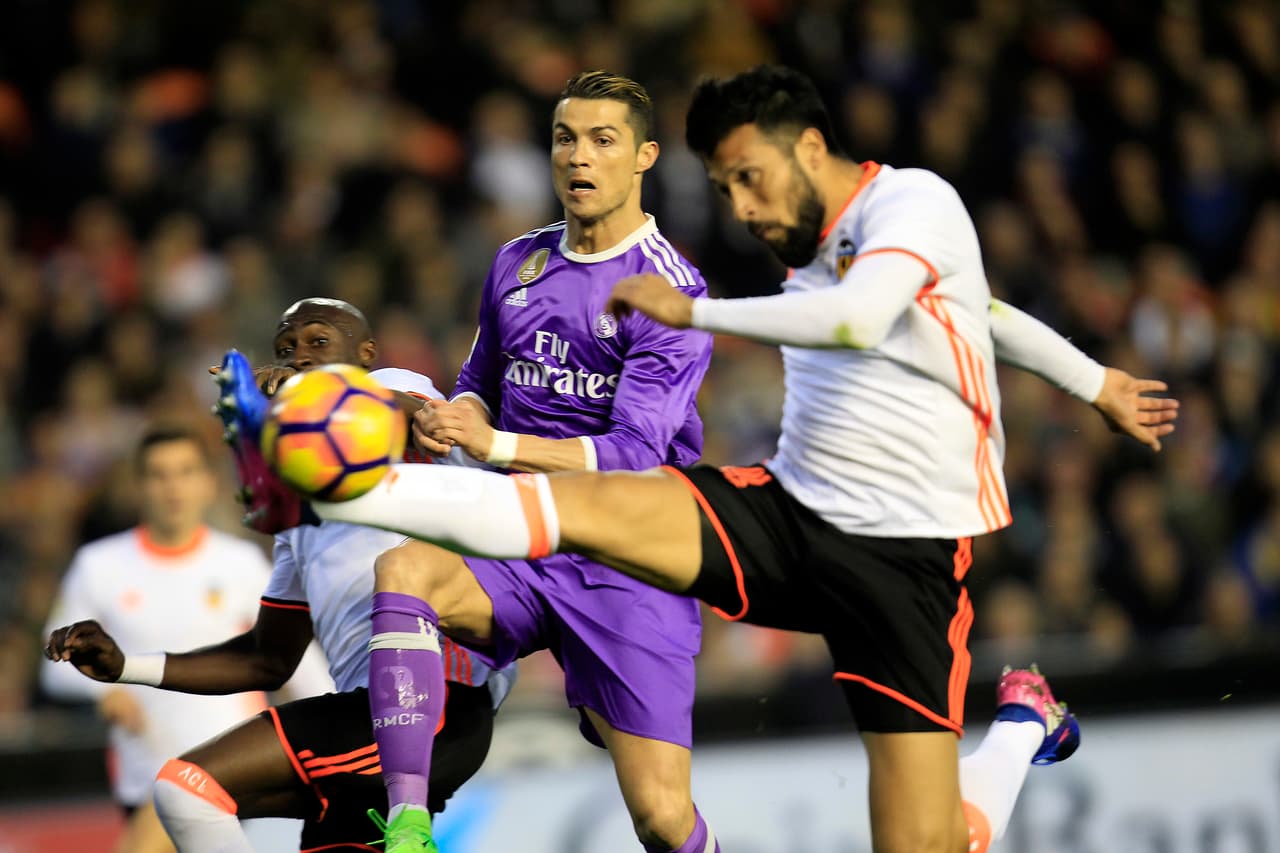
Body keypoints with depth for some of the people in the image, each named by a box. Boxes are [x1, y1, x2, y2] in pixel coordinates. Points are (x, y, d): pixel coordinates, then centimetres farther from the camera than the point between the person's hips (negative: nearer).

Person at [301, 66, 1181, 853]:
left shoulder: (914, 201, -10)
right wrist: (1095, 382, 41)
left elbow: (856, 320, -31)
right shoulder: (812, 249, 13)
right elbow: (983, 306, 29)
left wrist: (691, 310, -21)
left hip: (904, 556, -6)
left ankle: (1022, 726, 21)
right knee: (581, 505, -19)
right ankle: (335, 484, -21)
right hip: (790, 508, 6)